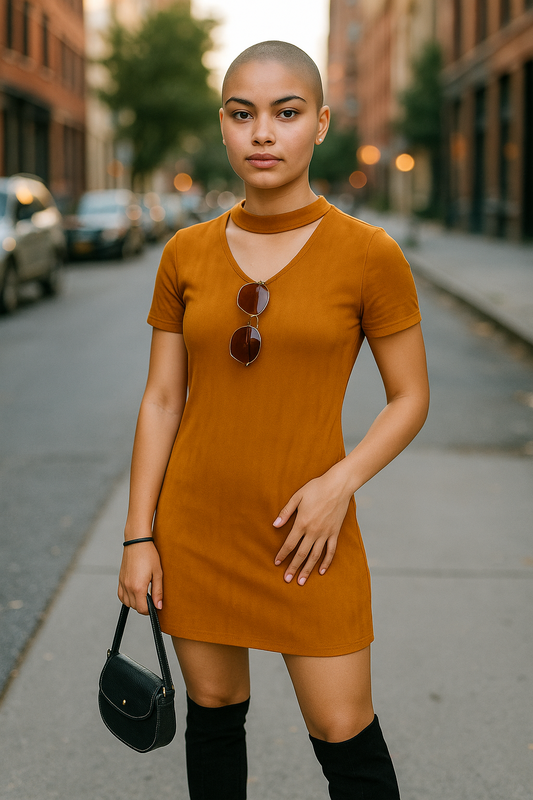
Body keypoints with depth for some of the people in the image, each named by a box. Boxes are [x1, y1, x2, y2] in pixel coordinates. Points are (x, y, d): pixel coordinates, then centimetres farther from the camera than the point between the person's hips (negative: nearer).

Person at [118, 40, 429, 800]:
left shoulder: (369, 255, -8)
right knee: (213, 712, 14)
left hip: (304, 533, -3)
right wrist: (139, 536, 0)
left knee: (344, 736, 2)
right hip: (195, 525, 3)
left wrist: (339, 483, -17)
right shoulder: (187, 254, 1)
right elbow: (161, 400, 4)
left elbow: (410, 399, -2)